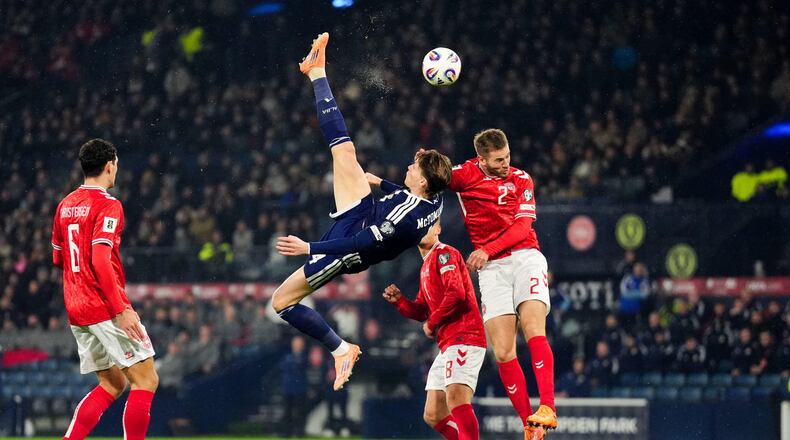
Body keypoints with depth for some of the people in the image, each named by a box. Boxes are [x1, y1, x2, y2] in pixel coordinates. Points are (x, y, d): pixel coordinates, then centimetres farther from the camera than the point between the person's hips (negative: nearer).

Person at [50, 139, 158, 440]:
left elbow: (58, 259, 23)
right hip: (105, 307, -8)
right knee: (146, 381, -3)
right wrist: (122, 309, -24)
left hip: (75, 310, 9)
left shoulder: (66, 205, 14)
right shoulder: (108, 205, -11)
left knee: (113, 384, 14)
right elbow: (100, 259, -22)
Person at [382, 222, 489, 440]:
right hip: (447, 345, 11)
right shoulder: (426, 266, 24)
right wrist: (399, 300, 7)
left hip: (463, 338, -10)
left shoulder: (444, 253, -5)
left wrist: (432, 323, -9)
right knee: (433, 416, 8)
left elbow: (456, 293, -19)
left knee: (456, 398, -28)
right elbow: (421, 311, 26)